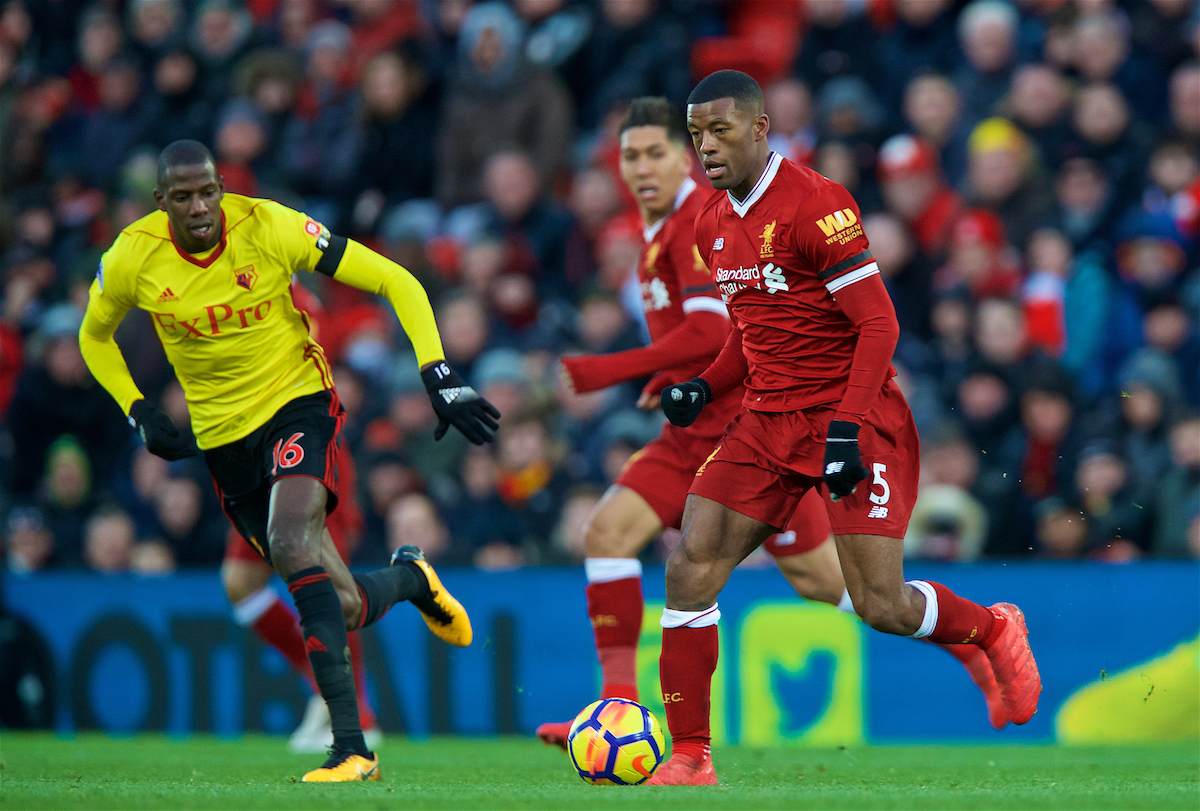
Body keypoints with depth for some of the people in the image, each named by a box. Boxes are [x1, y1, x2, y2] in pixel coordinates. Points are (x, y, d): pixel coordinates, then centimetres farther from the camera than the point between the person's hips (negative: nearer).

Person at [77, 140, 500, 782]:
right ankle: (407, 579, 37)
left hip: (298, 401, -3)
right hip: (223, 436, 3)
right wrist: (138, 414, 0)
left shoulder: (268, 226, -17)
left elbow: (395, 282, -10)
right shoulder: (132, 258, -10)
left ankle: (350, 747, -31)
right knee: (342, 610, -2)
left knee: (291, 546, -32)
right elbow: (94, 336, 13)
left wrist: (440, 377, -18)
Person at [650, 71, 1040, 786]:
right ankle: (690, 760, -3)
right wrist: (706, 388, 6)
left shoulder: (815, 204, -15)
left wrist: (847, 426, -23)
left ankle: (995, 632, 22)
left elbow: (878, 324, -15)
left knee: (881, 606, -10)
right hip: (768, 421, 7)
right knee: (689, 570, -9)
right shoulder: (713, 224, 10)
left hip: (854, 417, -7)